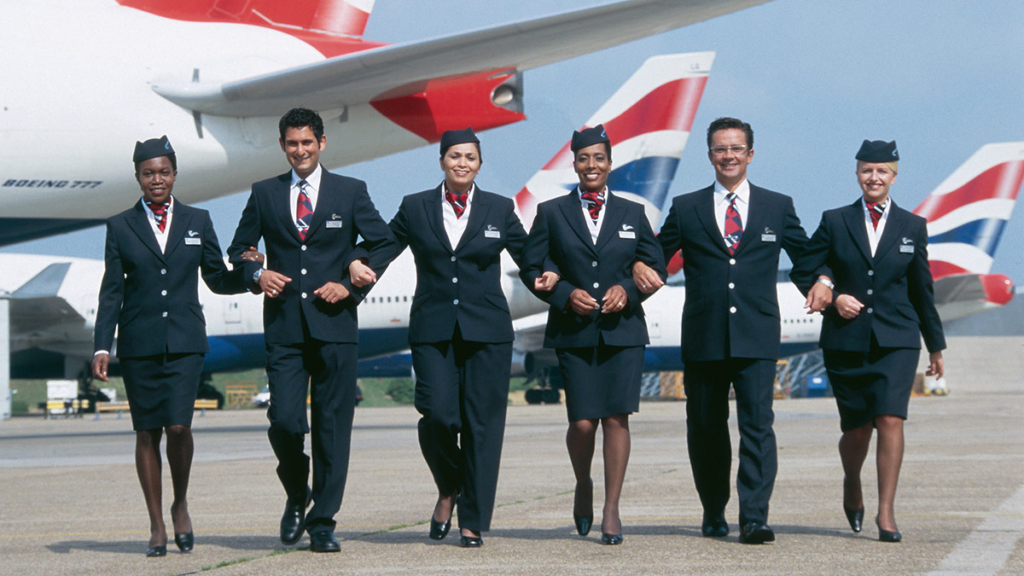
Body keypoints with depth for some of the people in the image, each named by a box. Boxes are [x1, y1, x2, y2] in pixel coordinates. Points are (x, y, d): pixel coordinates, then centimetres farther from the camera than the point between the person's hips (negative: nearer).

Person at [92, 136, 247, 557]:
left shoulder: (198, 221, 10)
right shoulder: (121, 227, 7)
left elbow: (218, 280, 13)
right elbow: (111, 292, 5)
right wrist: (102, 347, -2)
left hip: (184, 342, 0)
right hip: (139, 343, 0)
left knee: (178, 425, -15)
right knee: (147, 432, 2)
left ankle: (181, 504, 9)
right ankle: (157, 526, 10)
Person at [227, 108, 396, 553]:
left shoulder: (351, 192, 7)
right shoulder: (264, 194, 11)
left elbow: (384, 244, 8)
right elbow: (238, 249, 18)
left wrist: (351, 286, -4)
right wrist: (257, 274, -4)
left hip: (333, 323, 0)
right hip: (284, 327, 1)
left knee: (332, 427, -1)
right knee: (284, 421, -11)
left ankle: (323, 524, 7)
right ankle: (296, 496, 18)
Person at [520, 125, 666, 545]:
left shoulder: (632, 214, 11)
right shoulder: (551, 213, 8)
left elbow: (655, 267, 12)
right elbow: (531, 269, 6)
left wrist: (627, 290, -6)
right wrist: (565, 294, -10)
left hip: (623, 330, 1)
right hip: (574, 332, -1)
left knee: (616, 418, -7)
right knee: (582, 422, -8)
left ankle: (611, 512, 0)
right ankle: (583, 487, 22)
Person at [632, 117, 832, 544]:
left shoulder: (777, 207, 11)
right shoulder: (686, 208, 11)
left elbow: (806, 254, 16)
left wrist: (821, 281, -4)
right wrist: (640, 267, -9)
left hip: (756, 339, -1)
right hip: (703, 340, 1)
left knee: (758, 423, -13)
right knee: (705, 428, 8)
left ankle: (754, 519, -15)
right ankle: (714, 513, 25)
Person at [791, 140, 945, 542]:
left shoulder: (912, 227, 8)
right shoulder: (835, 222, 5)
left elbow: (922, 290, 15)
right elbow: (804, 272, 8)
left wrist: (935, 346, 20)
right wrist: (832, 297, -11)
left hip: (896, 342, 0)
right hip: (845, 342, 0)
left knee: (890, 421, -16)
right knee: (857, 430, 6)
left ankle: (886, 513, -12)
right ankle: (852, 486, 38)